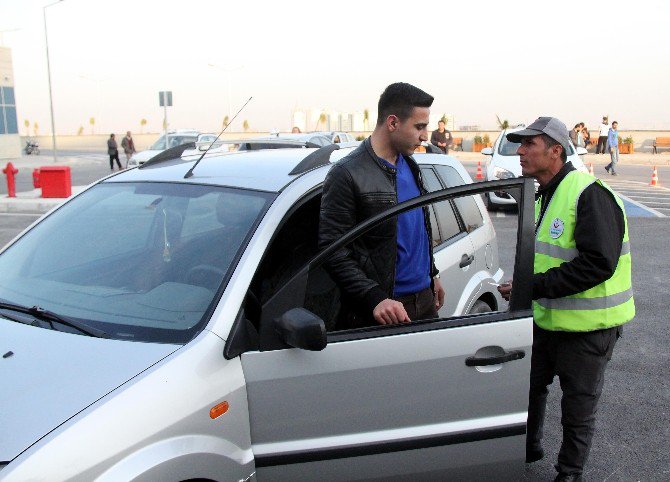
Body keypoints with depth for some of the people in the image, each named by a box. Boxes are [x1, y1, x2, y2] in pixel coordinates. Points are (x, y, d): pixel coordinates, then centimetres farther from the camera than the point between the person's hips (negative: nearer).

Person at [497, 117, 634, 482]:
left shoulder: (589, 194, -21)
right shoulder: (547, 195, 10)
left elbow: (598, 263, -28)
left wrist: (534, 286, -27)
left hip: (588, 327, -9)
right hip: (547, 319, 9)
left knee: (577, 409, 9)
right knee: (529, 386, 21)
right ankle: (529, 450, 44)